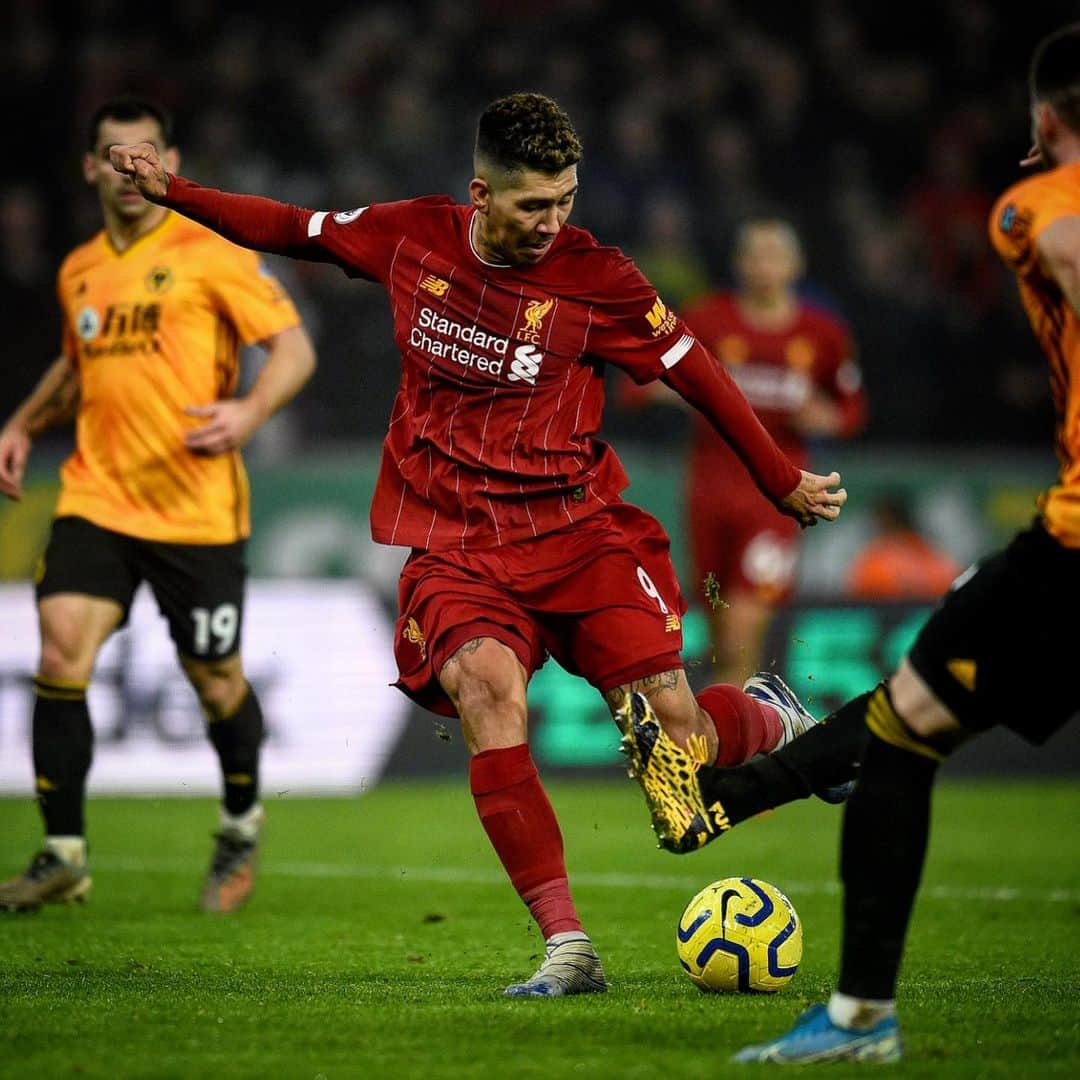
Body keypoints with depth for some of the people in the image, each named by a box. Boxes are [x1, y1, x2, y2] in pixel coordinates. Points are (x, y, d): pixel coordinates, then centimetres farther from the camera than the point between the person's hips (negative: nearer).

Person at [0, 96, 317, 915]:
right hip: (96, 497, 4)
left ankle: (242, 825, 33)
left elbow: (294, 347, -8)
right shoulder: (79, 272, 13)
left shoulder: (209, 253, -5)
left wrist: (250, 411, -25)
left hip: (197, 509, -4)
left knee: (215, 679, 4)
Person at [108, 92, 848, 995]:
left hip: (577, 530, -1)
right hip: (455, 546, 1)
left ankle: (771, 720, 29)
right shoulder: (414, 238, 1)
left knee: (677, 740, -11)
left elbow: (696, 372, 3)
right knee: (485, 684, -29)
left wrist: (785, 484, 9)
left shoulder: (595, 277, -6)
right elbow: (296, 230, 17)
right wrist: (174, 192, 15)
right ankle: (567, 947, -27)